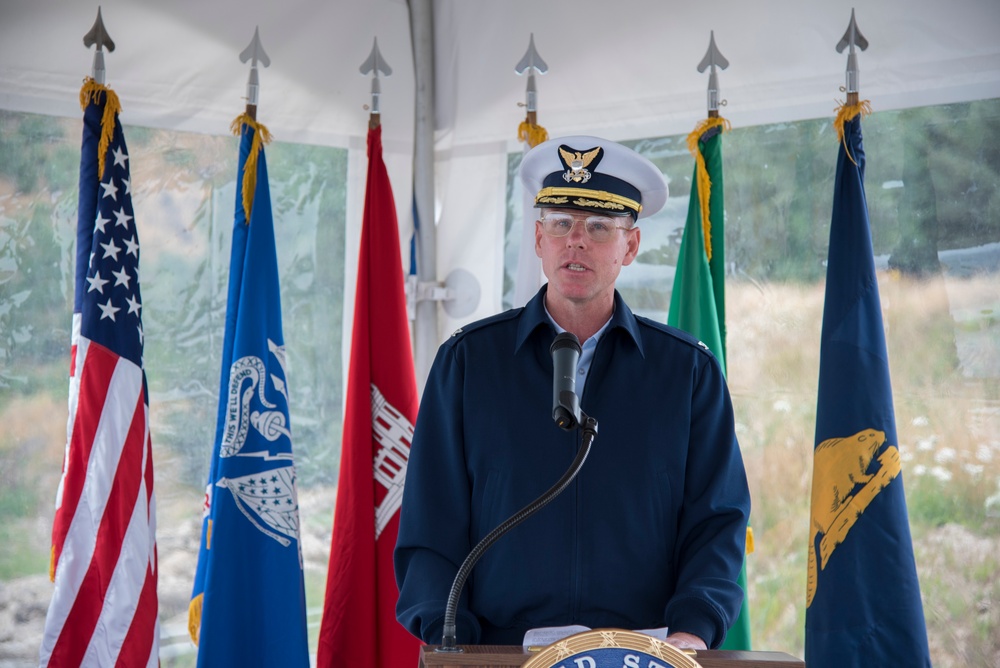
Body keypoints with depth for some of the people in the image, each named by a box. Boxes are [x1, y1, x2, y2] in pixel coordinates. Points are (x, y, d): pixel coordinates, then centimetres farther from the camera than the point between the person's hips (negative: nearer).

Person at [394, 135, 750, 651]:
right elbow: (432, 520, 9)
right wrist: (448, 637, -6)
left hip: (645, 655, 0)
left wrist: (693, 628, -8)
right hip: (499, 652, 0)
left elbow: (717, 518, 9)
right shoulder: (467, 361, 12)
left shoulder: (689, 371, 13)